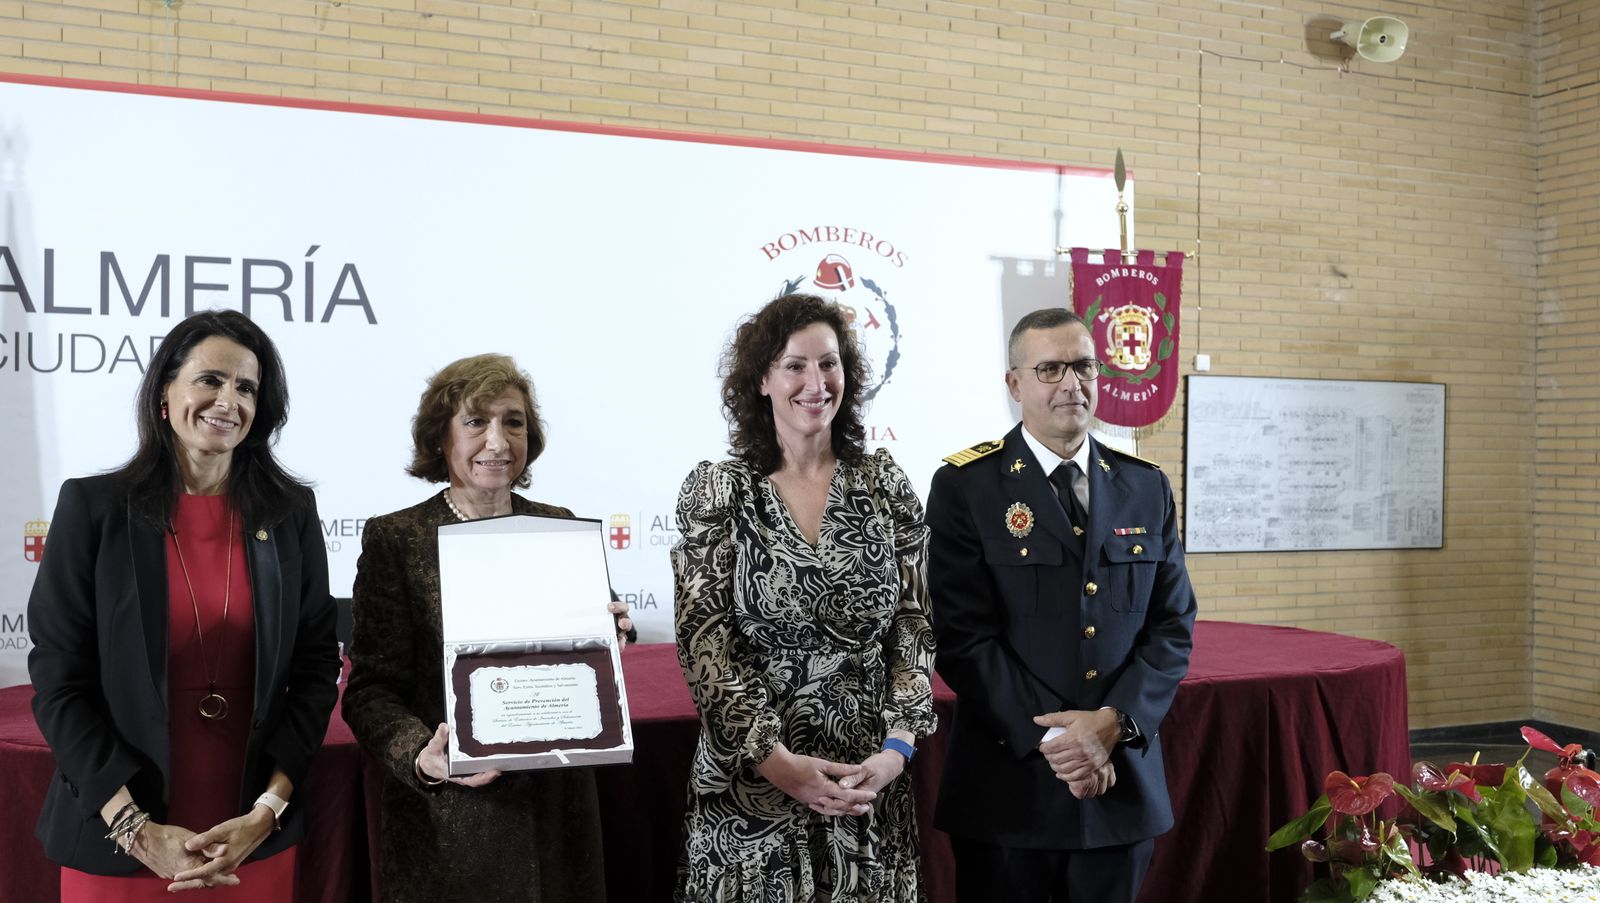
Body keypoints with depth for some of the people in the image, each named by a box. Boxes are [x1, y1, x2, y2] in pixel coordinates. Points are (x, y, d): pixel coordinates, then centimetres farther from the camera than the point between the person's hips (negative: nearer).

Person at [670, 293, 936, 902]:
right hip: (749, 782, -2)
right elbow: (702, 641, -8)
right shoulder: (716, 491, -4)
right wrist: (776, 760, -16)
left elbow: (914, 627, 2)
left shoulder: (885, 484, 2)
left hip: (870, 781, 2)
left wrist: (897, 749, -9)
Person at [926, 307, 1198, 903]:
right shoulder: (965, 487, -5)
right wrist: (1050, 737, -17)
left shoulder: (1146, 488, 7)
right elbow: (963, 635, -11)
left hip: (1122, 780, 4)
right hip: (1009, 785, -3)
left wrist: (1114, 721, -11)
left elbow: (1173, 624, 4)